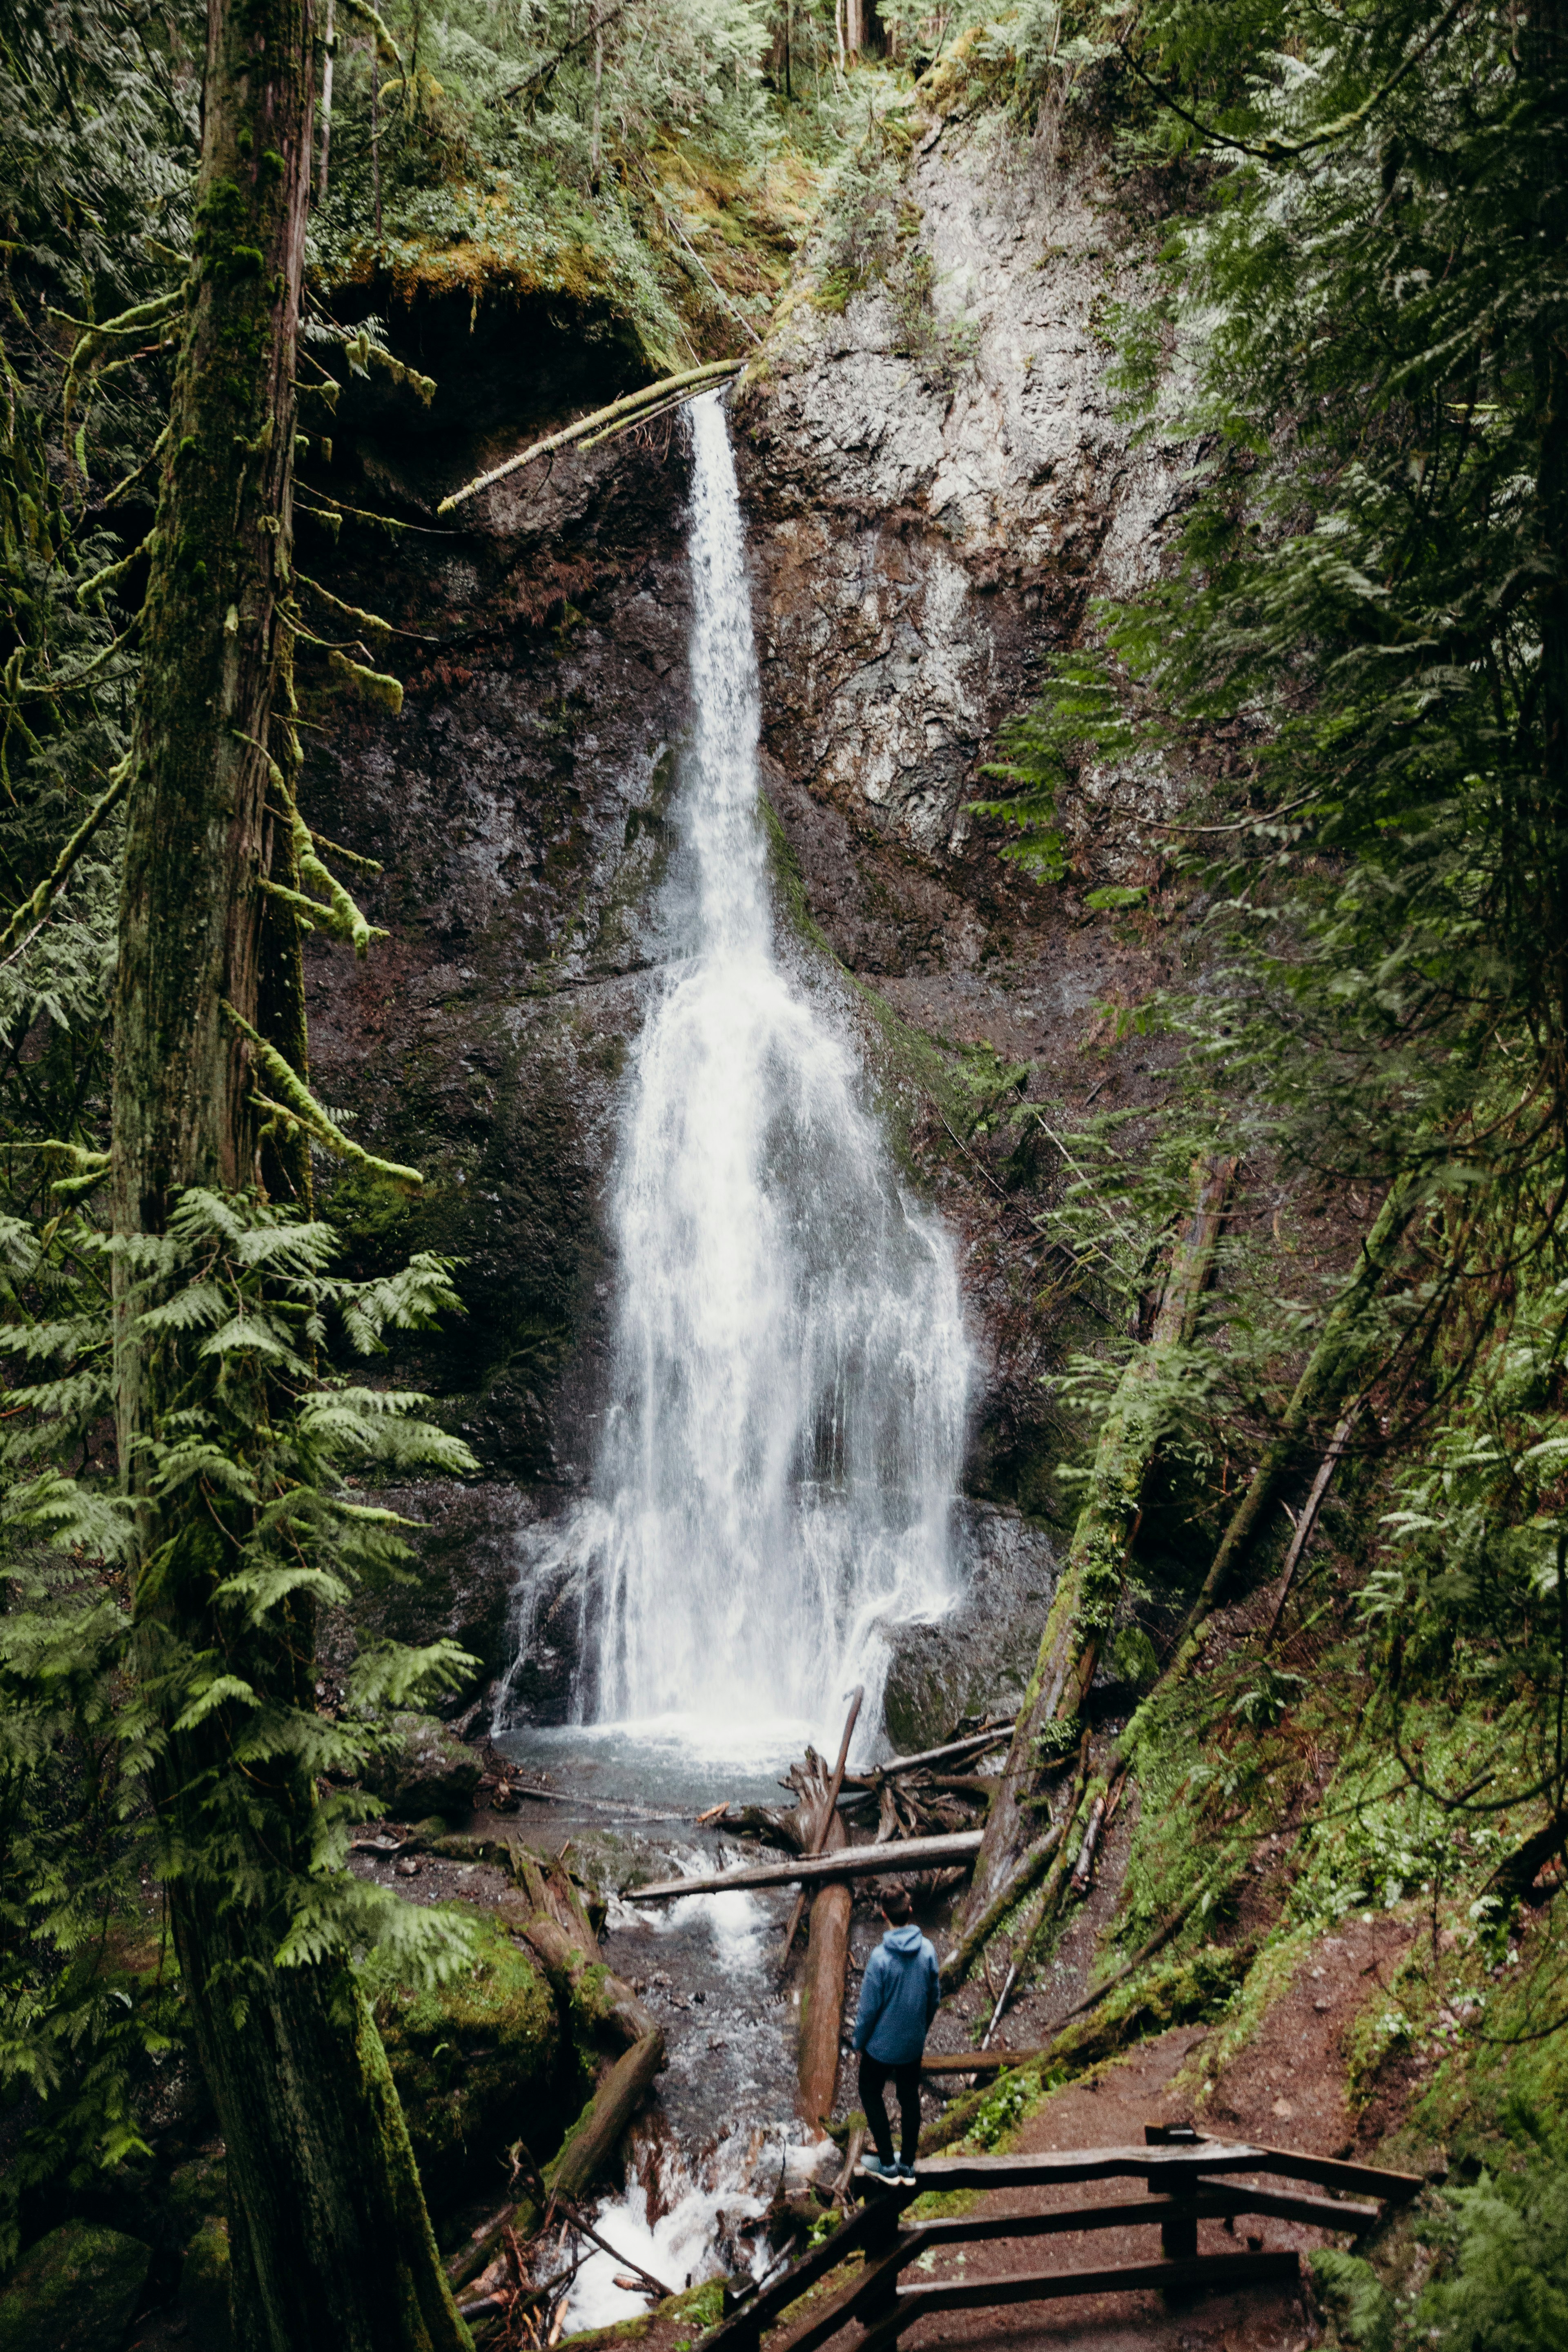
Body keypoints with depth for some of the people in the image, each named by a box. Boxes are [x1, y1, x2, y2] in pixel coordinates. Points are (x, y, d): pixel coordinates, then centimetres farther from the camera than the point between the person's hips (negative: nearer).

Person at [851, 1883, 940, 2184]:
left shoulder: (881, 1958, -28)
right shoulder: (927, 1950, -13)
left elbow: (868, 2009, -18)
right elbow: (935, 1997, 0)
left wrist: (859, 2041, -1)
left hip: (882, 2045, -4)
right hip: (914, 2045, 4)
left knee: (871, 2093, 18)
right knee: (910, 2097, 21)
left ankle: (887, 2165, 22)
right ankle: (908, 2165, 31)